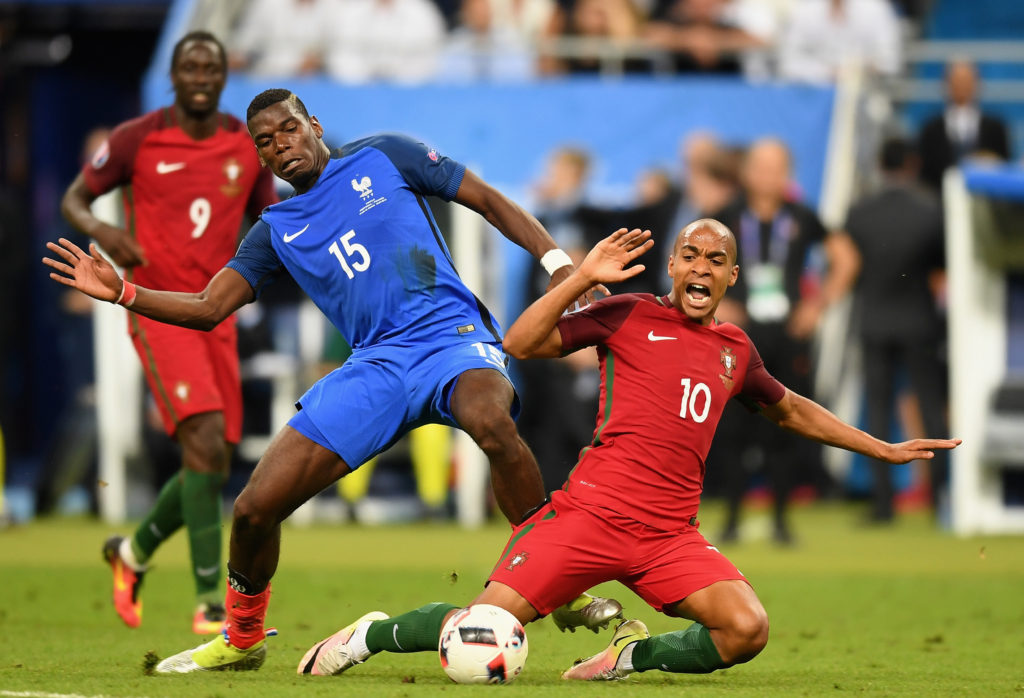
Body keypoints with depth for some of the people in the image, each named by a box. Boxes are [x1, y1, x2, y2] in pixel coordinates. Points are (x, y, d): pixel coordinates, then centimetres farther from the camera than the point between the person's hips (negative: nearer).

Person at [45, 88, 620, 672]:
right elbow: (208, 309, 13)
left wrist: (559, 263, -2)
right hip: (375, 365, 4)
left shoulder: (381, 159, 10)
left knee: (492, 423, -41)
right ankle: (242, 640, 22)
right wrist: (122, 293, -2)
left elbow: (489, 202, 11)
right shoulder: (277, 231, 19)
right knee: (255, 508, -7)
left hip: (451, 334, -4)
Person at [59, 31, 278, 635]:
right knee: (205, 442, -22)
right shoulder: (137, 140, -3)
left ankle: (134, 552, 34)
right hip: (160, 309, -5)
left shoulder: (249, 147, 7)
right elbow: (75, 198, 6)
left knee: (212, 469, 6)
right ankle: (210, 601, -19)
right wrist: (99, 229, -16)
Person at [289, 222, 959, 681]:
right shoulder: (631, 315, 6)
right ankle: (374, 635, 15)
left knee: (747, 629, -21)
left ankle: (634, 654, 6)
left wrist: (885, 449, 38)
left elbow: (794, 410, 37)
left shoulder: (735, 349, 19)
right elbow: (520, 344, -1)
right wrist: (583, 278, -9)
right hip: (590, 512, -4)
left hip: (671, 533, 4)